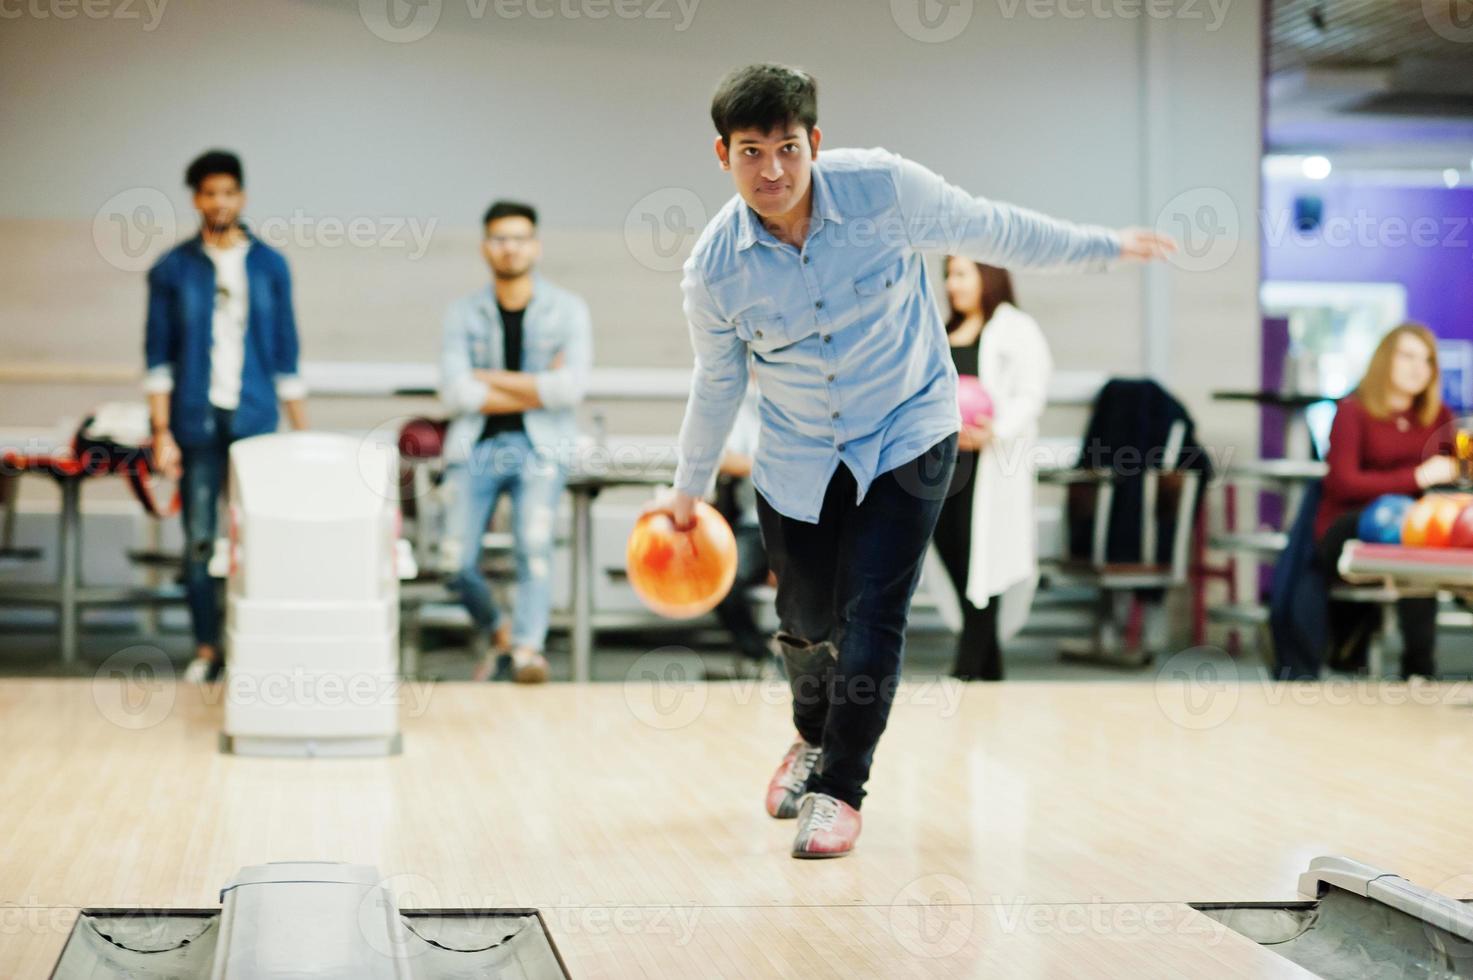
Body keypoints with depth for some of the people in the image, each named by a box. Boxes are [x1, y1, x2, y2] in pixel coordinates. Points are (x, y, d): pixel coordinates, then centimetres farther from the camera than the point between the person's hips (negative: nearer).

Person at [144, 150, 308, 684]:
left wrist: (303, 432, 6)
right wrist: (162, 433, -5)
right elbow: (158, 359, 2)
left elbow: (286, 355, 9)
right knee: (199, 540, 1)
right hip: (197, 421, -1)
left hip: (256, 420, 1)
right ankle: (206, 649, 9)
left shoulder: (269, 265, 6)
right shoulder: (172, 270, 3)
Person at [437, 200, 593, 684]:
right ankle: (493, 629, 14)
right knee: (455, 561, -13)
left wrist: (492, 378, -4)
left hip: (540, 446, -1)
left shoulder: (568, 310, 6)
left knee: (534, 542, -26)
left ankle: (527, 648, -29)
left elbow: (571, 386, -8)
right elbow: (455, 394, -5)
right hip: (476, 445, 1)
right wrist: (536, 390, -6)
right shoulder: (463, 314, 8)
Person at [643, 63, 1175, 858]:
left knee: (872, 614, -12)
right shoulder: (713, 270, -15)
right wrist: (688, 488, 15)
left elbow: (989, 230, -4)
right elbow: (717, 382, 3)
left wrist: (1106, 246, 6)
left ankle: (839, 788, 2)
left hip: (906, 437, -2)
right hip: (797, 457, 2)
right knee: (807, 621, 9)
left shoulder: (884, 187, -21)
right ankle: (814, 737, 42)